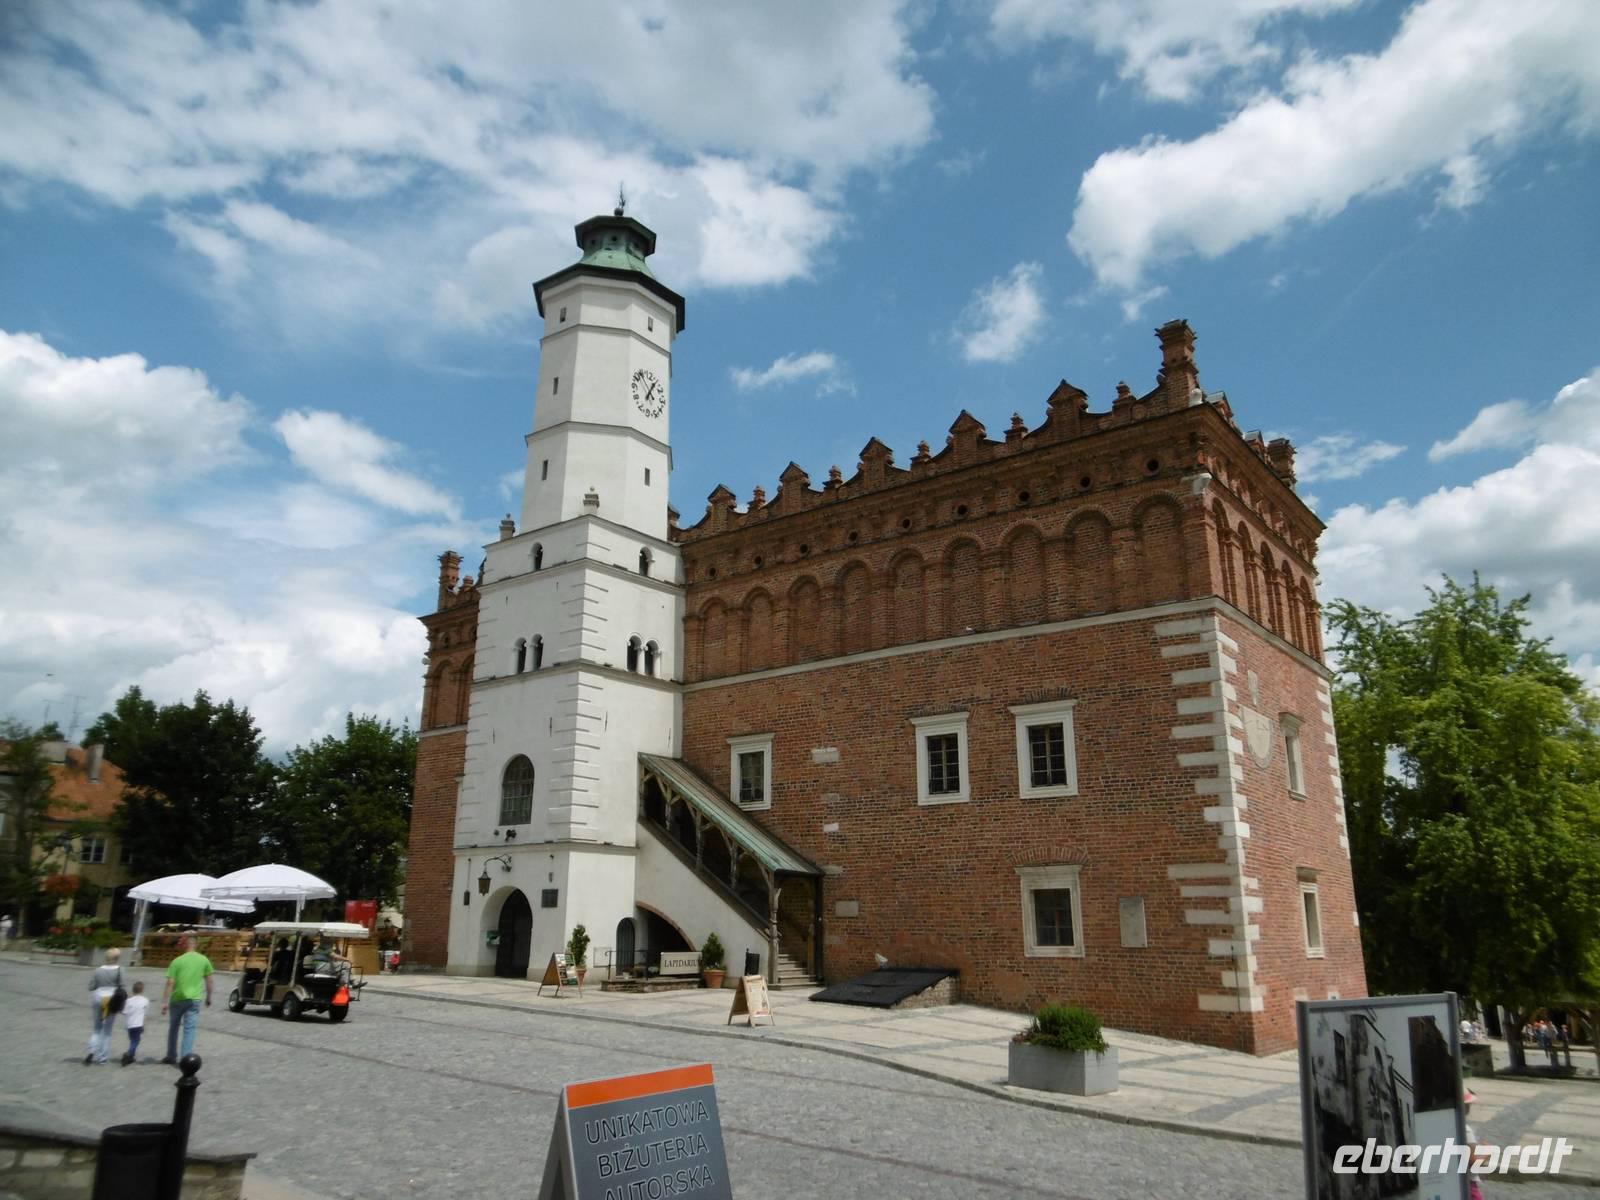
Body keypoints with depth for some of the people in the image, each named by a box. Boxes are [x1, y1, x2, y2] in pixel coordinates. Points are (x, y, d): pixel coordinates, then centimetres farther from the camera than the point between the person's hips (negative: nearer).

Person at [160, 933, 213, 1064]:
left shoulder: (177, 961, -7)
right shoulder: (204, 960, 1)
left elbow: (170, 983, -11)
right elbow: (209, 981, 6)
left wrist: (164, 1002, -7)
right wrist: (209, 997, 17)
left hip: (178, 999, -1)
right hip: (194, 999, 1)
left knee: (173, 1027, 18)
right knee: (189, 1029, 1)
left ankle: (171, 1056, 28)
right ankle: (186, 1059, -7)